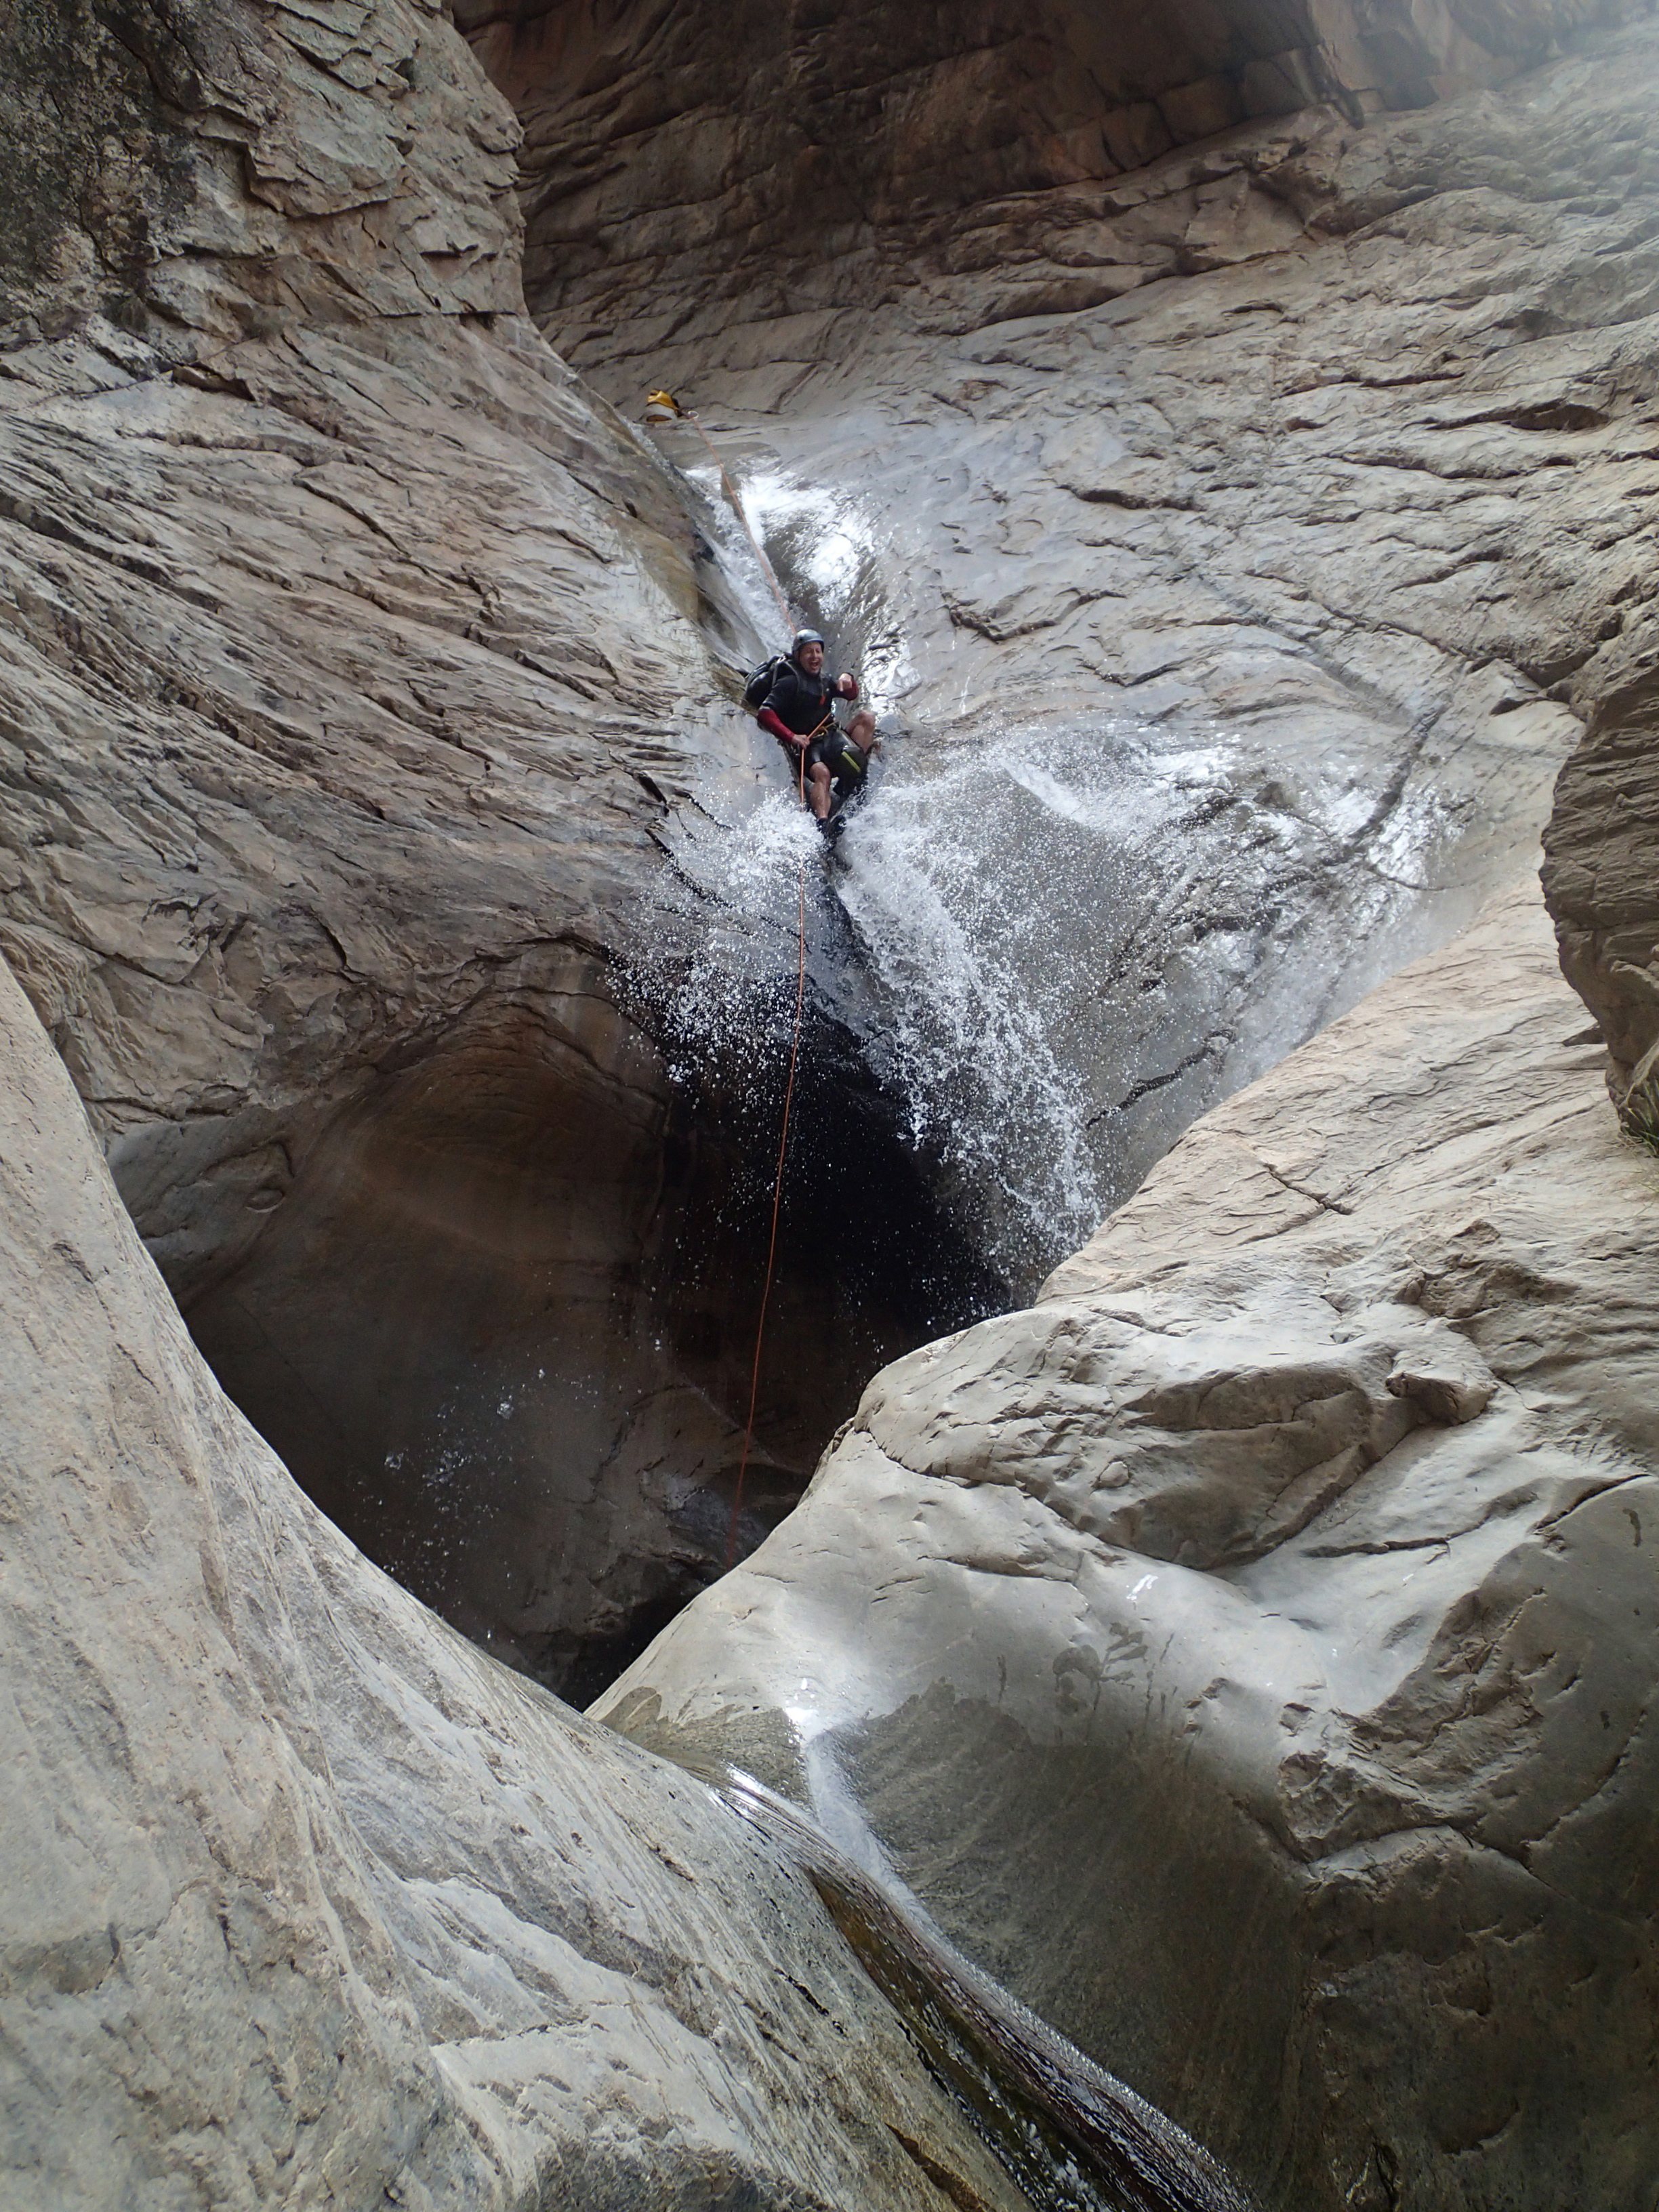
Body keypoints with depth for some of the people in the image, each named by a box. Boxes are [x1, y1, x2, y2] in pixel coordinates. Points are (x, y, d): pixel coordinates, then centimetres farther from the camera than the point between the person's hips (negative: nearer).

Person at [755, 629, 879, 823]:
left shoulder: (824, 681, 18)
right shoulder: (790, 683, -5)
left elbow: (852, 695, 29)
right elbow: (764, 713, -16)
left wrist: (848, 680, 4)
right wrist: (791, 737, -25)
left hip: (831, 739, 7)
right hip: (806, 745, -7)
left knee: (866, 716, -11)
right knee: (822, 773, -37)